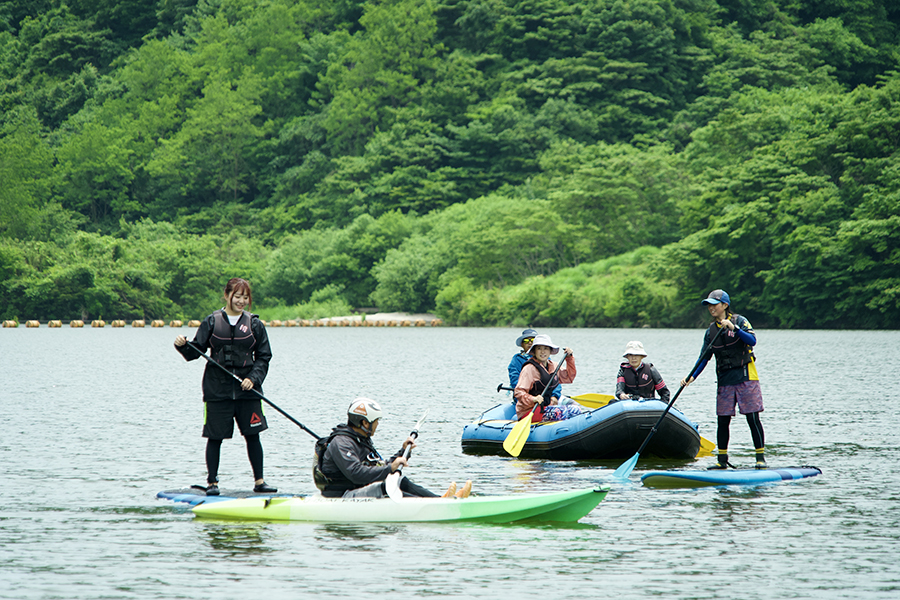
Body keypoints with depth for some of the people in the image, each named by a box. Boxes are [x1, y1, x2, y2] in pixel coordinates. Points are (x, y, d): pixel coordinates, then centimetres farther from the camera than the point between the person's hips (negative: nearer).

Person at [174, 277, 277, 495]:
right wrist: (183, 346, -19)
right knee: (215, 437, 0)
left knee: (252, 435, 4)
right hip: (217, 389, -1)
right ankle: (212, 483, 9)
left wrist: (254, 378, -9)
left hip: (247, 389, 1)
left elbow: (264, 357, 6)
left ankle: (259, 481, 13)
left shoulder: (255, 325, 5)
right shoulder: (212, 322, 2)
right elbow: (195, 352, 1)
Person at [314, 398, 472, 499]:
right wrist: (390, 468, -30)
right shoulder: (341, 443, -15)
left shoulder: (361, 441, 19)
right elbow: (356, 473, -29)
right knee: (382, 488, -32)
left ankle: (440, 499, -27)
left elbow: (381, 467, 22)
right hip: (341, 496, -10)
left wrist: (402, 451, 16)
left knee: (402, 482, -9)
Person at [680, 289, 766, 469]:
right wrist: (692, 377, -6)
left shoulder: (739, 321, -4)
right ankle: (722, 460, 12)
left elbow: (752, 340, -19)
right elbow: (704, 358, 7)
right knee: (723, 421, 3)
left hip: (745, 378, -5)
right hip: (724, 381, 5)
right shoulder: (711, 331, 10)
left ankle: (761, 457, 0)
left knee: (753, 419, -6)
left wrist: (734, 328, -29)